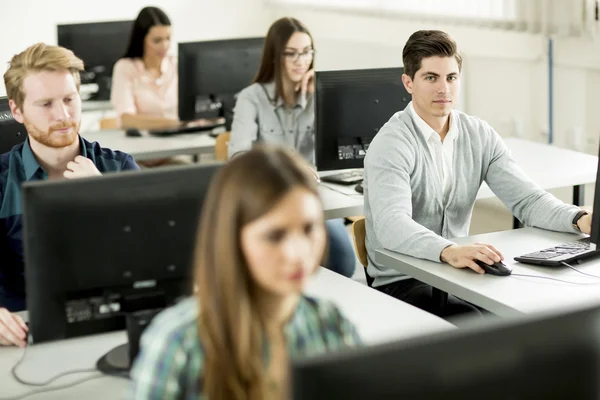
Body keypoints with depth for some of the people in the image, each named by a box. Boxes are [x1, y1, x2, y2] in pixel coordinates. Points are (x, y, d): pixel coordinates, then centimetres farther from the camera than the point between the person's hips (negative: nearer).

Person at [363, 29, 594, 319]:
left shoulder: (480, 136, 5)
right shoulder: (391, 143, -15)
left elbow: (527, 199, 0)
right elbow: (391, 225, -31)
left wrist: (579, 220, -20)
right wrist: (449, 252, -49)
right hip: (401, 282, -6)